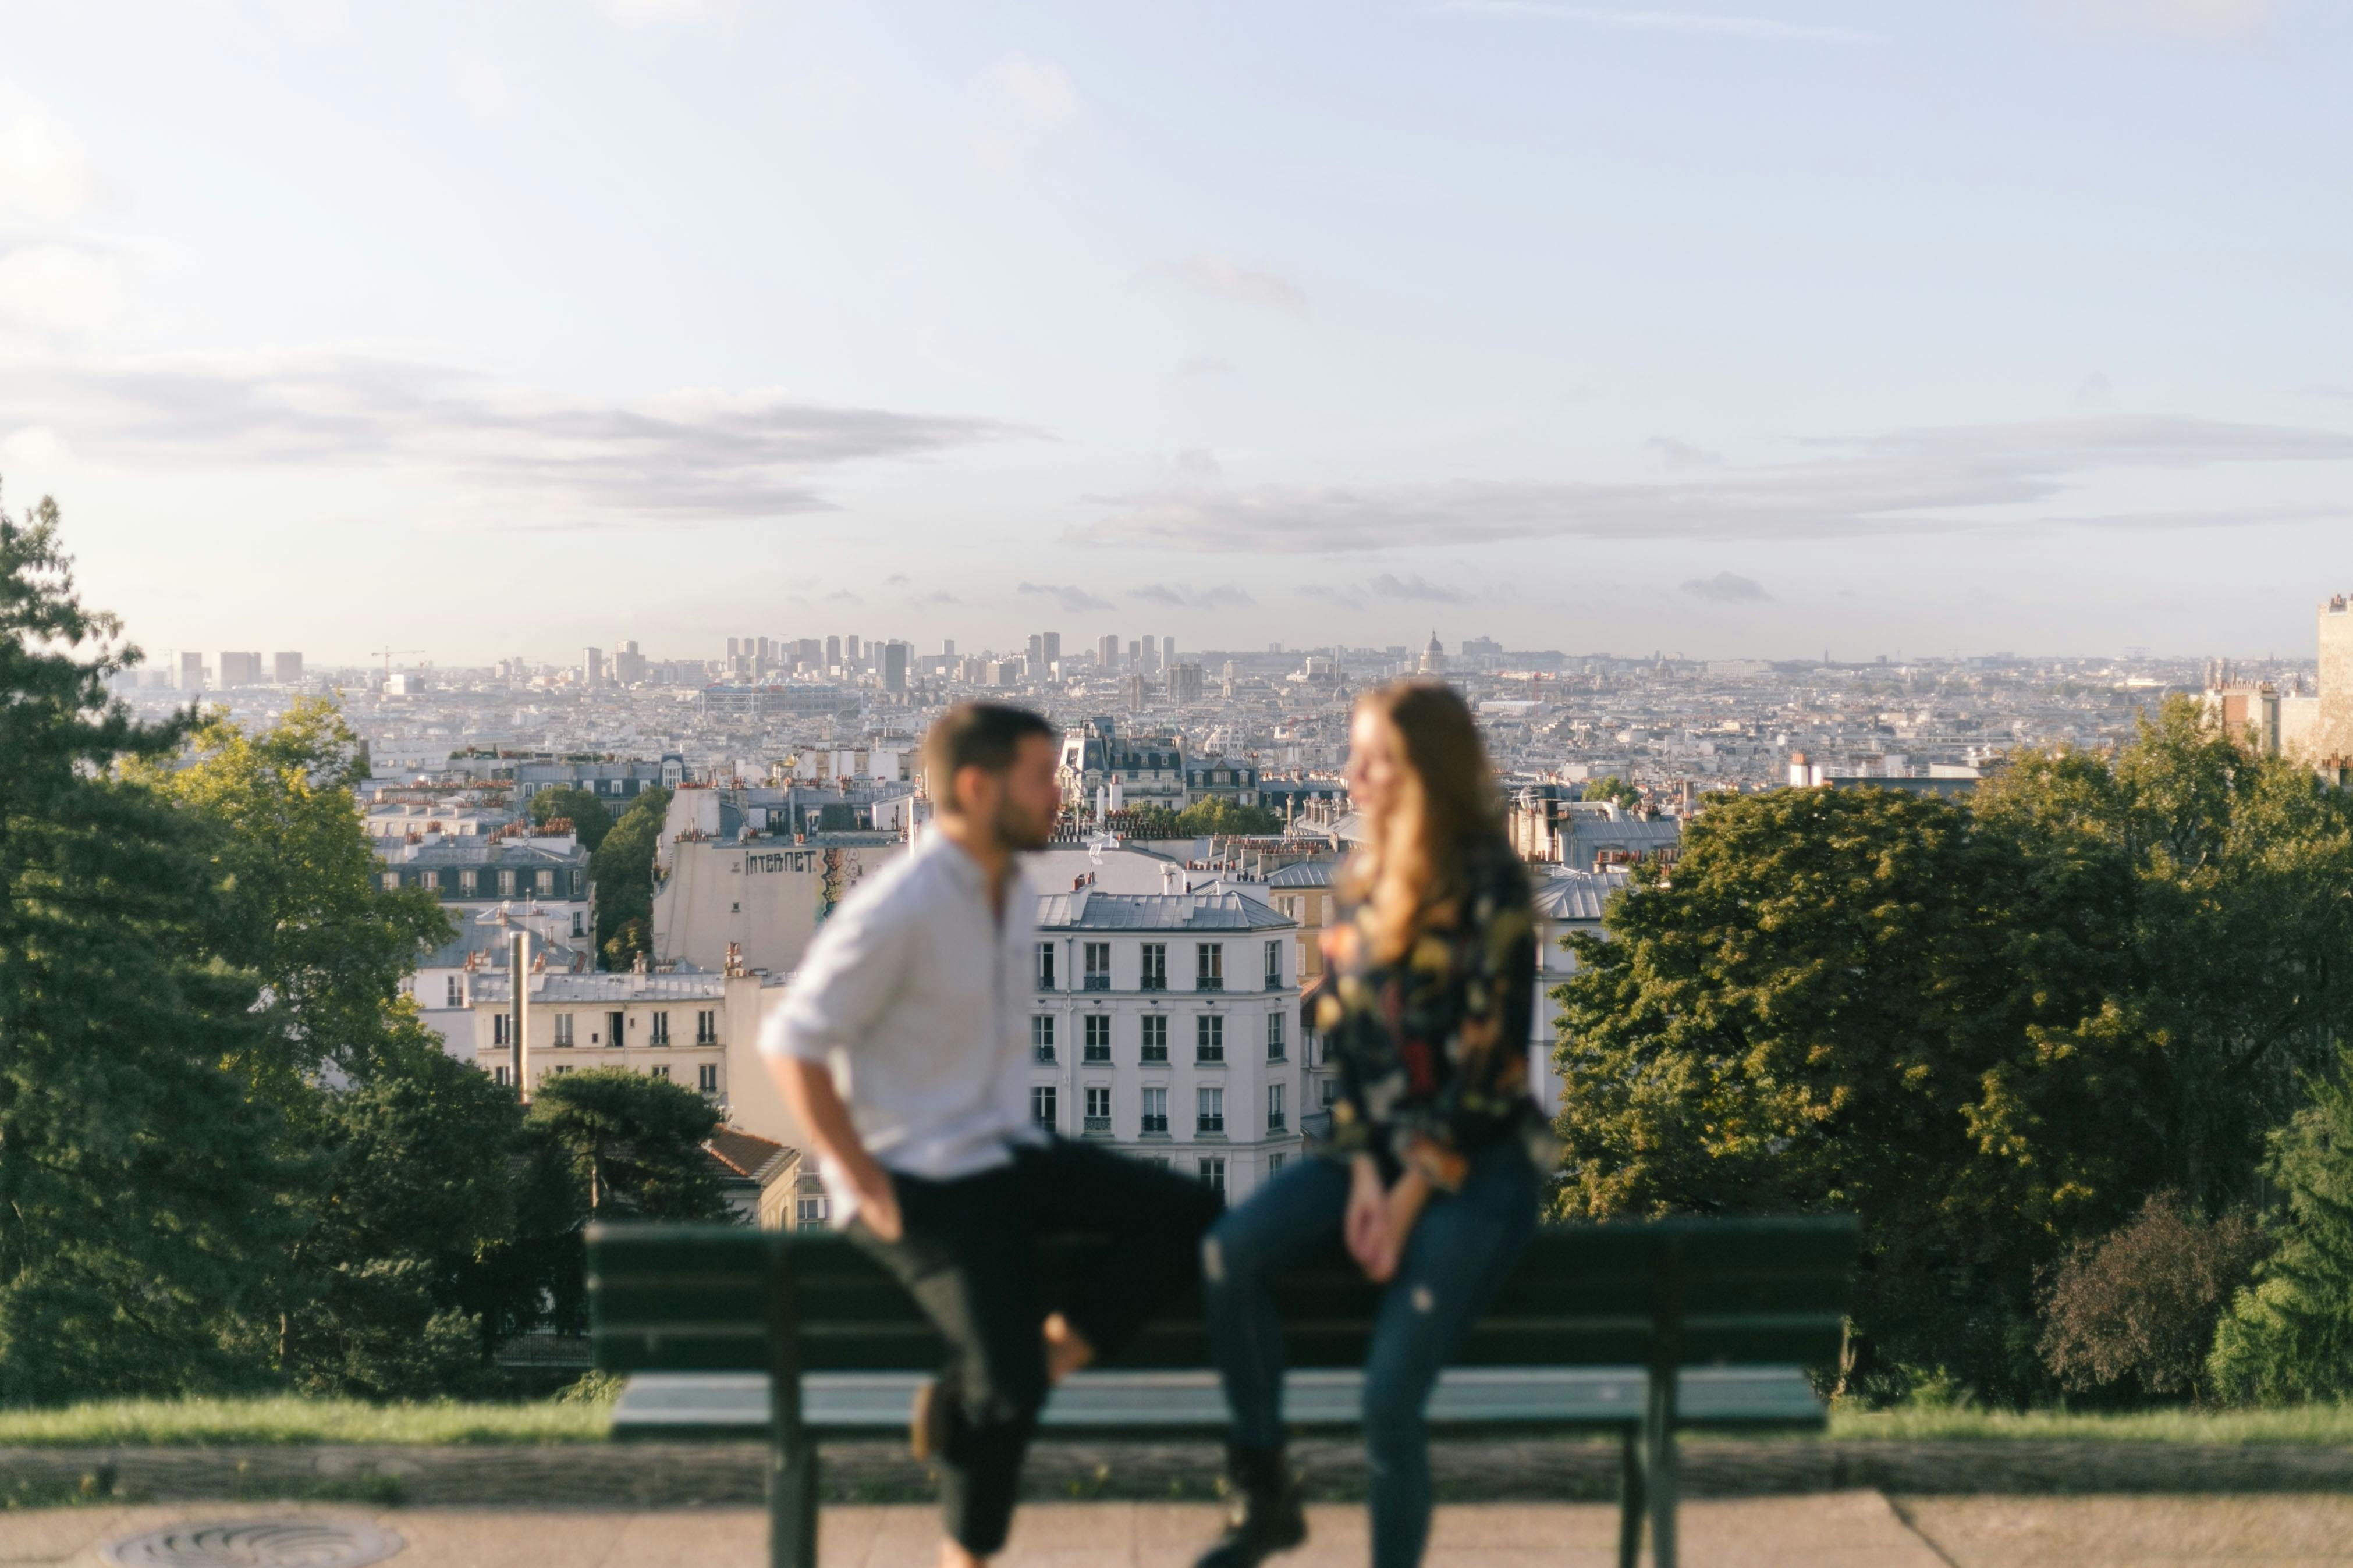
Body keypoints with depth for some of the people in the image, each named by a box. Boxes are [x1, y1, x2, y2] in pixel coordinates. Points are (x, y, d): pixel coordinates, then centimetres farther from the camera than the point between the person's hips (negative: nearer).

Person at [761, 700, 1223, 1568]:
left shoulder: (1012, 894, 8)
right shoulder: (899, 909, -18)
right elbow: (792, 1045, -18)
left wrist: (1024, 1139, 10)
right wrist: (867, 1188, -18)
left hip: (1008, 1151, 8)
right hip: (923, 1182, -8)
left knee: (1189, 1216, -7)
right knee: (1007, 1388, -20)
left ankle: (979, 1399, -9)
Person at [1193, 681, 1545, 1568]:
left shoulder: (1491, 887, -12)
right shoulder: (1366, 880, 7)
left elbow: (1487, 1061, -15)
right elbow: (1341, 1035, 6)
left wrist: (1409, 1203, -14)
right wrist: (1364, 1174, -7)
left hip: (1481, 1159, -6)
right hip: (1377, 1145, 6)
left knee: (1390, 1396, -17)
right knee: (1230, 1254, -20)